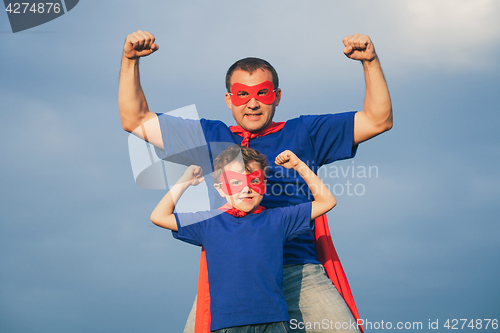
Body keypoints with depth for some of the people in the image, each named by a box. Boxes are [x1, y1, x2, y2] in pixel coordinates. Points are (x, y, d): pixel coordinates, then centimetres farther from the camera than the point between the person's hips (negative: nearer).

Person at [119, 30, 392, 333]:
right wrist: (130, 60, 13)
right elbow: (135, 120, 23)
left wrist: (370, 60, 5)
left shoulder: (303, 134, 18)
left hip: (299, 274, 0)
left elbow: (378, 120, 17)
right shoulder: (209, 138, 19)